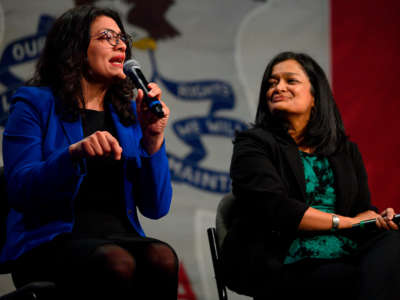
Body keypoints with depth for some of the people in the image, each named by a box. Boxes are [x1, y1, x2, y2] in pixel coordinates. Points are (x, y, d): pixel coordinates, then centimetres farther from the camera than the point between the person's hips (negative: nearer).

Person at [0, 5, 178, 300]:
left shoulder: (130, 114, 17)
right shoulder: (34, 104, 5)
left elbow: (155, 207, 8)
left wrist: (153, 140, -5)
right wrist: (74, 153, -25)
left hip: (120, 236, 4)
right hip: (49, 241, -4)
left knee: (162, 257, -31)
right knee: (117, 263, -37)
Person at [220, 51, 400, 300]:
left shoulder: (346, 151, 22)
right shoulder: (253, 144, 6)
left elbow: (362, 209, 15)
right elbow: (274, 209, -9)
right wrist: (347, 222, -7)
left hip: (346, 255, 6)